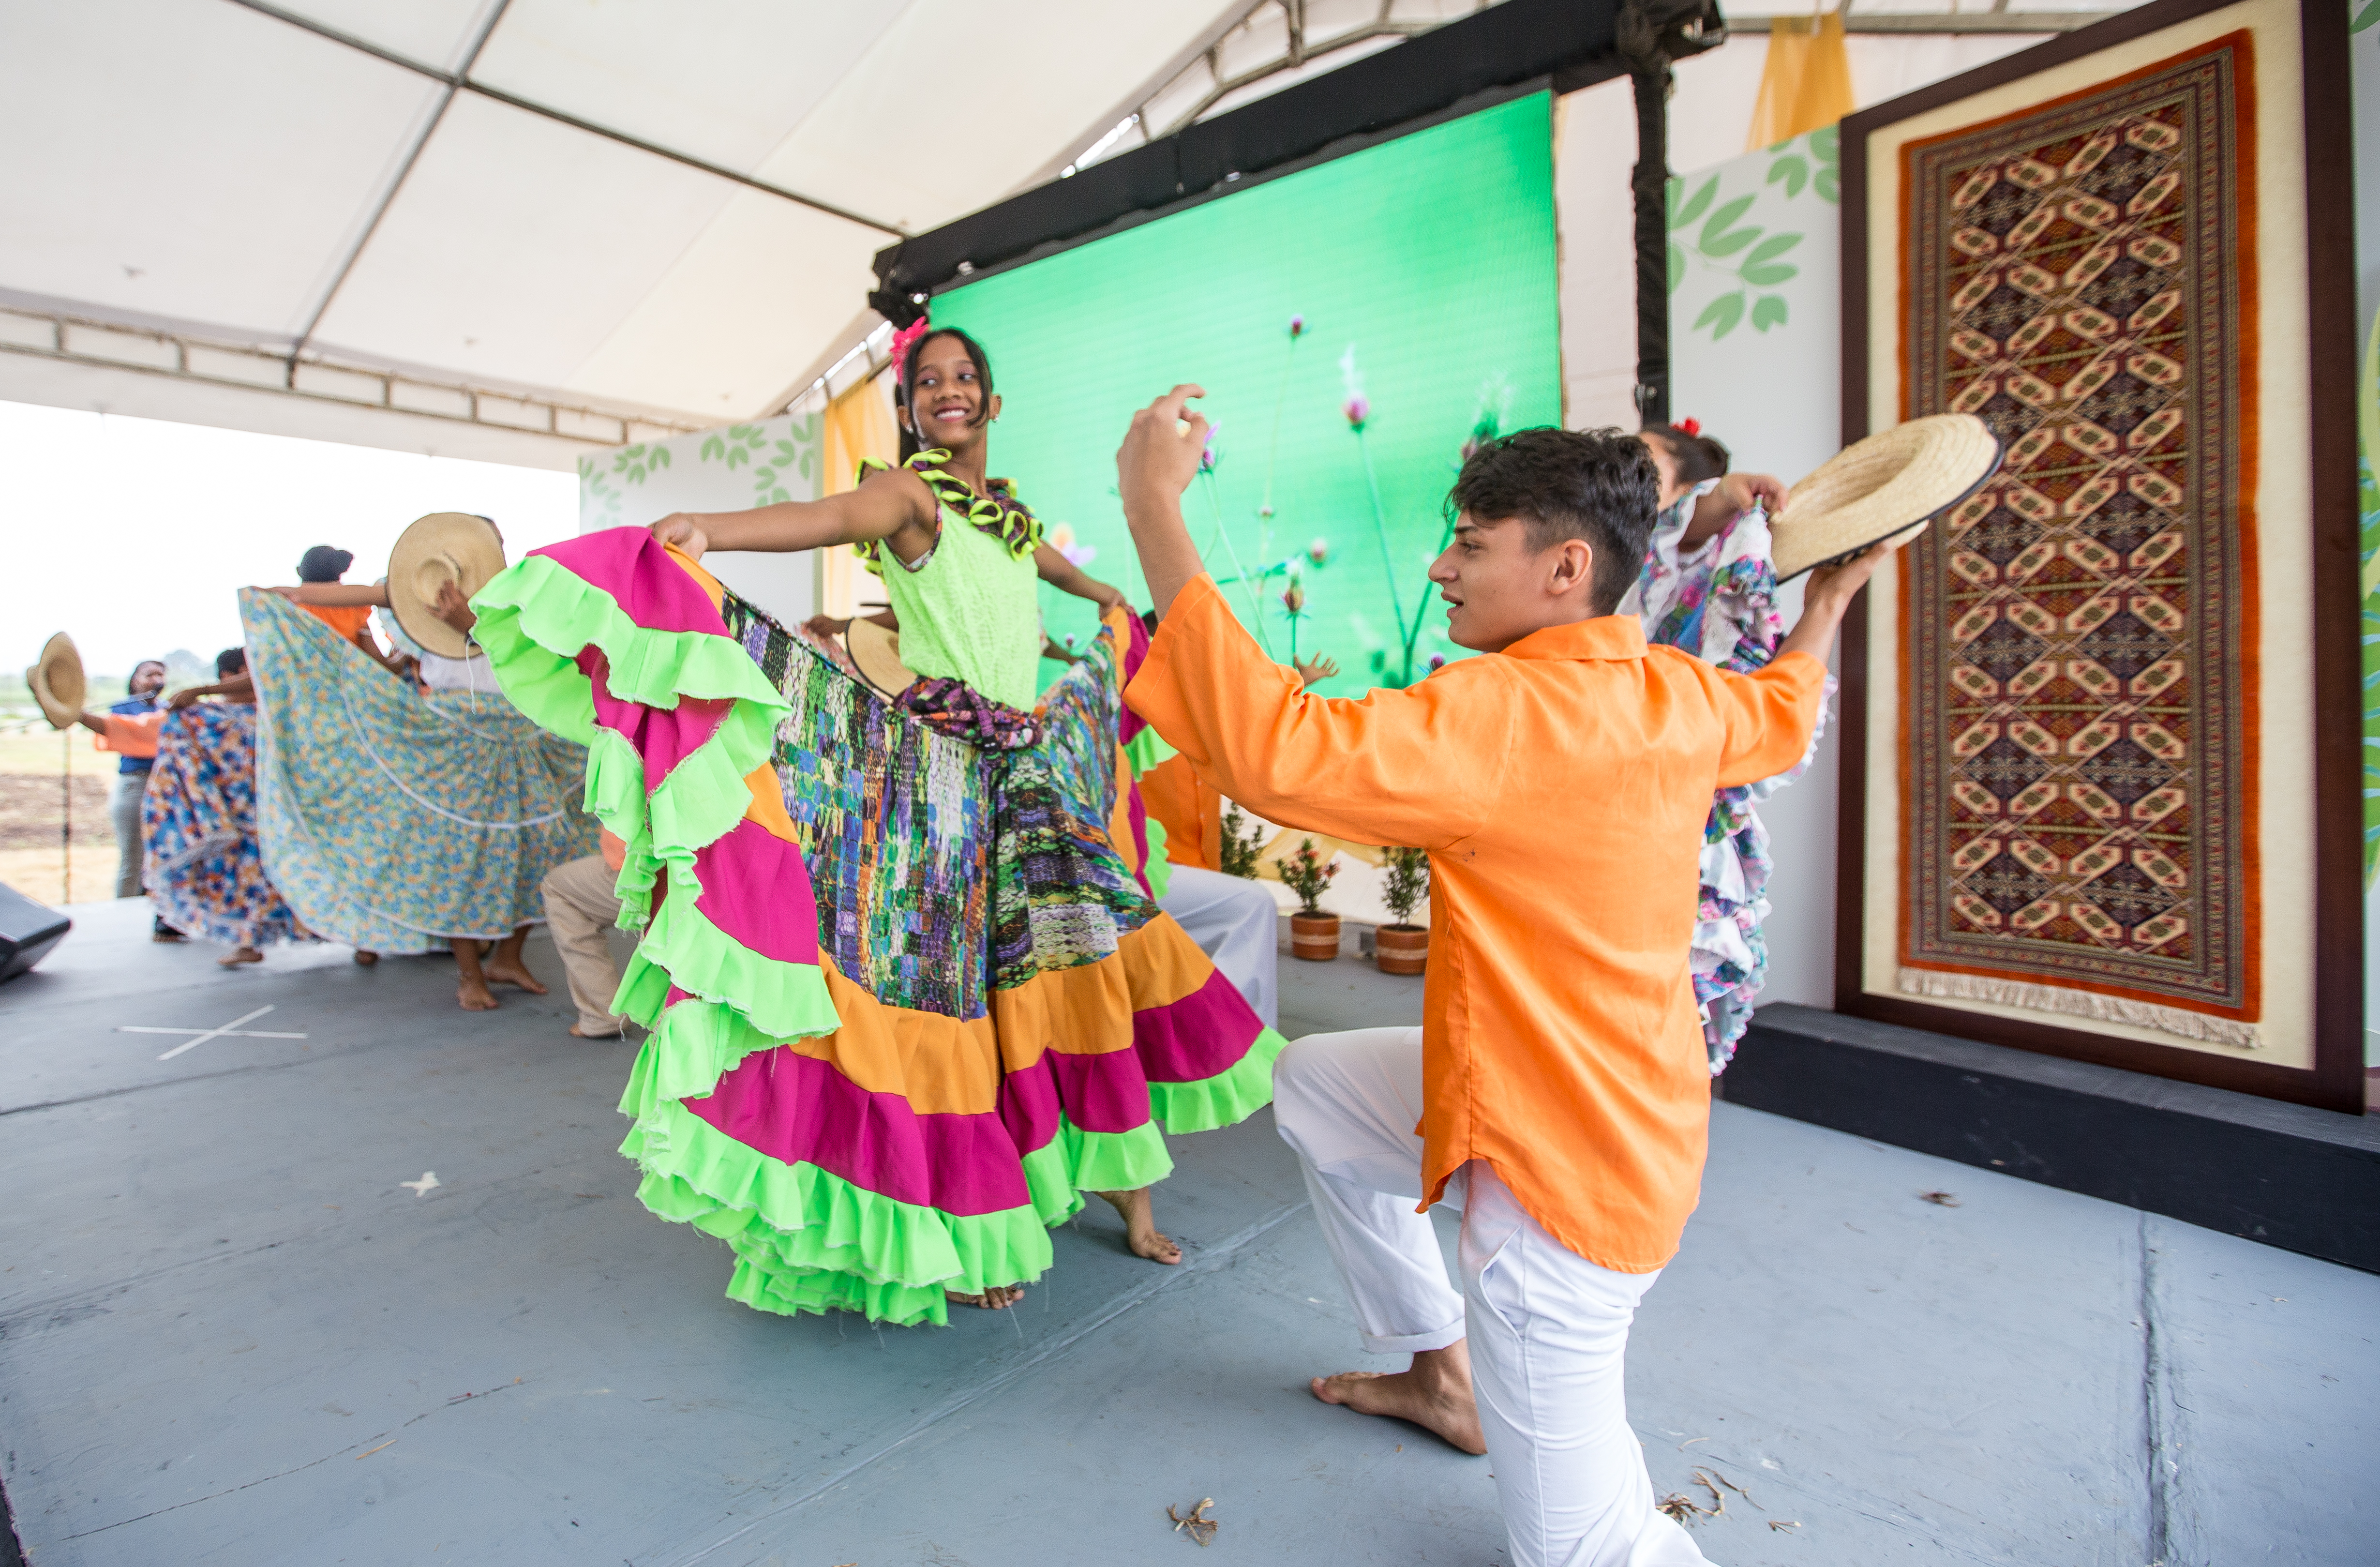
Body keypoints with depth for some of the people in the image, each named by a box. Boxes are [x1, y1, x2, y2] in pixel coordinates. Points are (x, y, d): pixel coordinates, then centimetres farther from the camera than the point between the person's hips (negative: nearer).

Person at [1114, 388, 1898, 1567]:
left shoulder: (1509, 715, -30)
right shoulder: (1678, 695, -2)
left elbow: (1272, 748, -38)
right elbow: (1780, 712, 20)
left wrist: (1151, 505, -31)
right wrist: (1831, 596, 38)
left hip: (1559, 1171, -9)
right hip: (1617, 1109, 9)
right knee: (1311, 1083, 20)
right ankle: (1443, 1374, 34)